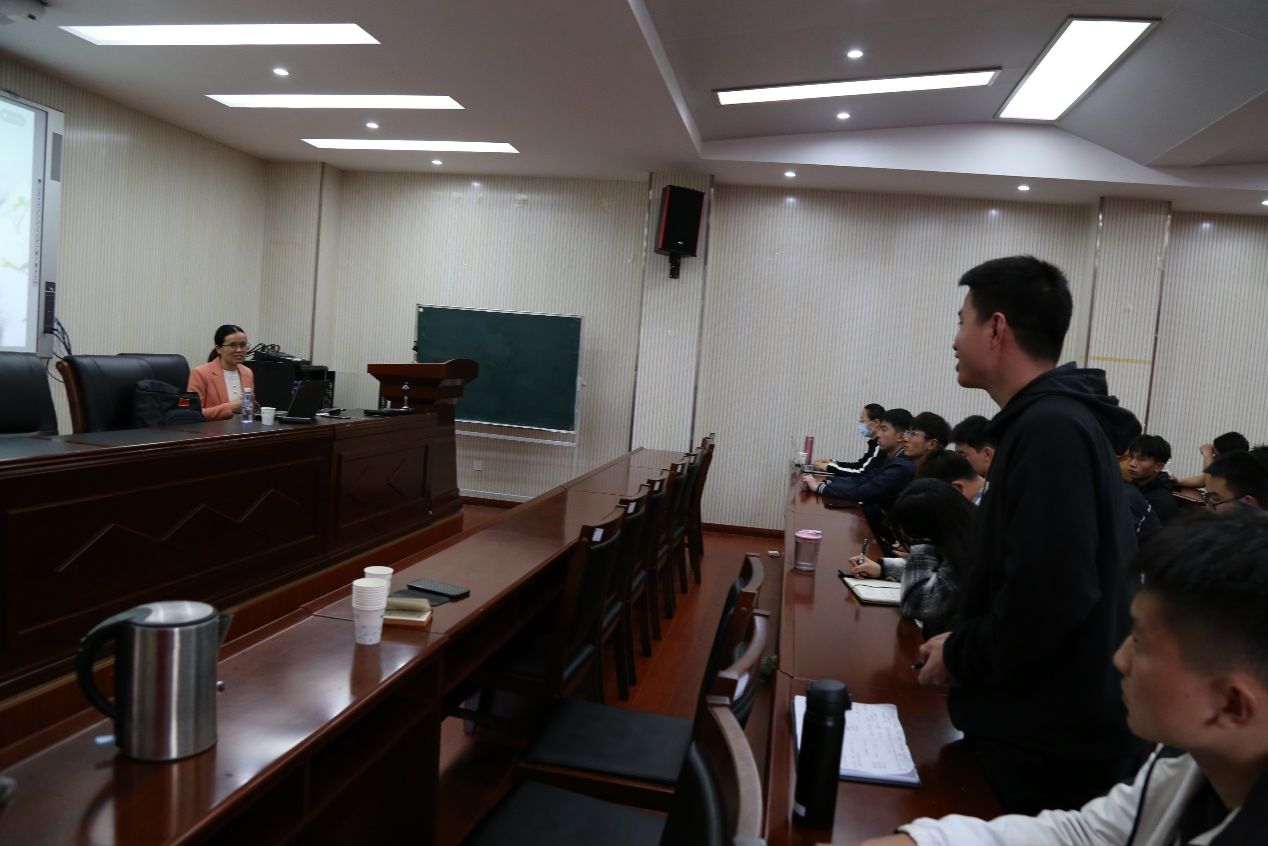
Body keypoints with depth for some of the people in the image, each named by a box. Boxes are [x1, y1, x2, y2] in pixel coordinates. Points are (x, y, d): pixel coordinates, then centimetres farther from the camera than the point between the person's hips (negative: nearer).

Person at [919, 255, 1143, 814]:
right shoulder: (1059, 420, 11)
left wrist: (960, 657, -14)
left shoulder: (1050, 430, -22)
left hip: (1051, 743, -9)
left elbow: (1050, 596, -30)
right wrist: (965, 642, 8)